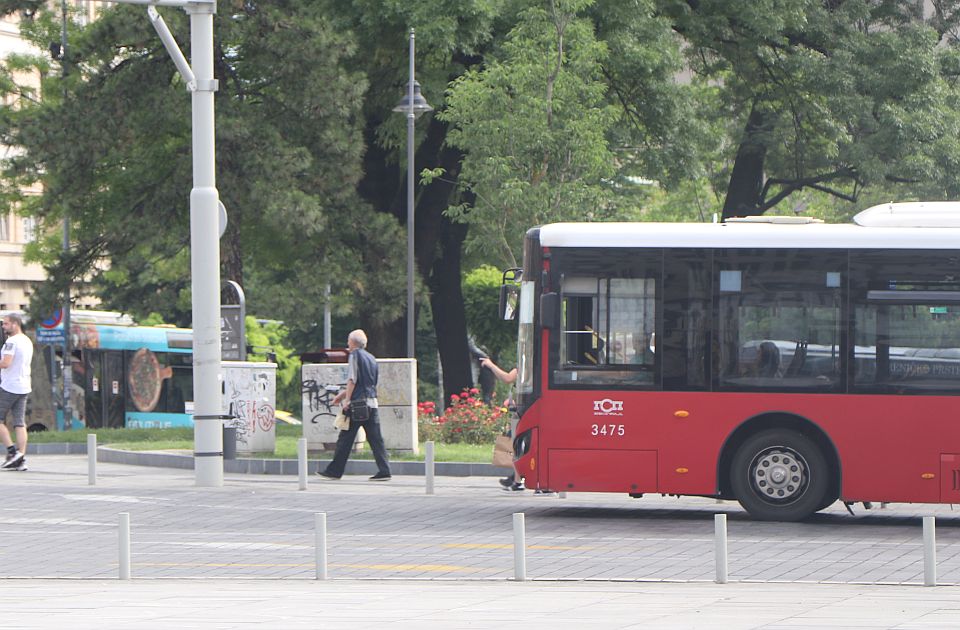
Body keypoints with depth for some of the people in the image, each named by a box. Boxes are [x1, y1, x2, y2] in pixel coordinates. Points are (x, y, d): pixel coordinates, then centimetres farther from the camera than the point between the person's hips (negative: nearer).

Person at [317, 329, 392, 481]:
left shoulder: (355, 355, -3)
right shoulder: (371, 358, 18)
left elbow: (352, 380, -12)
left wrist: (347, 399, -11)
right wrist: (344, 393, 31)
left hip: (358, 404, -6)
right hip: (372, 403, 6)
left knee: (345, 438, 1)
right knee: (375, 438, 3)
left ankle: (334, 471, 6)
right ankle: (384, 471, -5)